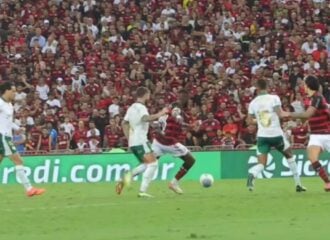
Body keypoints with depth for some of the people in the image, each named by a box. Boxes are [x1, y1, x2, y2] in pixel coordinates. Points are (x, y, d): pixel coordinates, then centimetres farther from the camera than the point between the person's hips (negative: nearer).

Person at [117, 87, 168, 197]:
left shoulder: (132, 107, 17)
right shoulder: (141, 107, -11)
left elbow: (124, 123, 22)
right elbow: (146, 118, -32)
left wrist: (129, 138, 22)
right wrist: (160, 114, -23)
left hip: (132, 142, 10)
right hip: (141, 141, -10)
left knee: (146, 164, 19)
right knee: (153, 164, -11)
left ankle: (129, 175, 0)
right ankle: (143, 190, -18)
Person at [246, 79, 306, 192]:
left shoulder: (253, 102, 4)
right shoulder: (274, 98, -4)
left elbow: (249, 120, 10)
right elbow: (279, 113, -16)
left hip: (262, 135, 1)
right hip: (276, 134, -1)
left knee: (261, 164, 1)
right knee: (290, 156, 22)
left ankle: (252, 175, -35)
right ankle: (298, 184, 23)